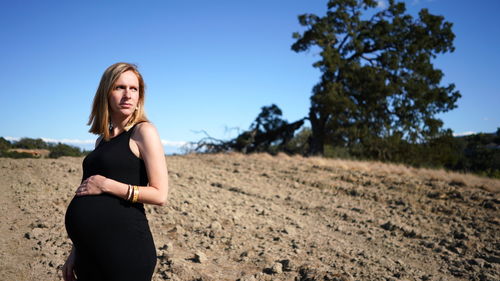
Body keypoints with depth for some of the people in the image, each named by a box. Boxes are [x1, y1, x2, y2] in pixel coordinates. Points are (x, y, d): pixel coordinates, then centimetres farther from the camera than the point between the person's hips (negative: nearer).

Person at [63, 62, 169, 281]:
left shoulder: (143, 131, -5)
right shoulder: (102, 139, 14)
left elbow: (159, 195, -11)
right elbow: (90, 200, 16)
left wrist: (106, 185, -13)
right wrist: (75, 252, 15)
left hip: (123, 247, -6)